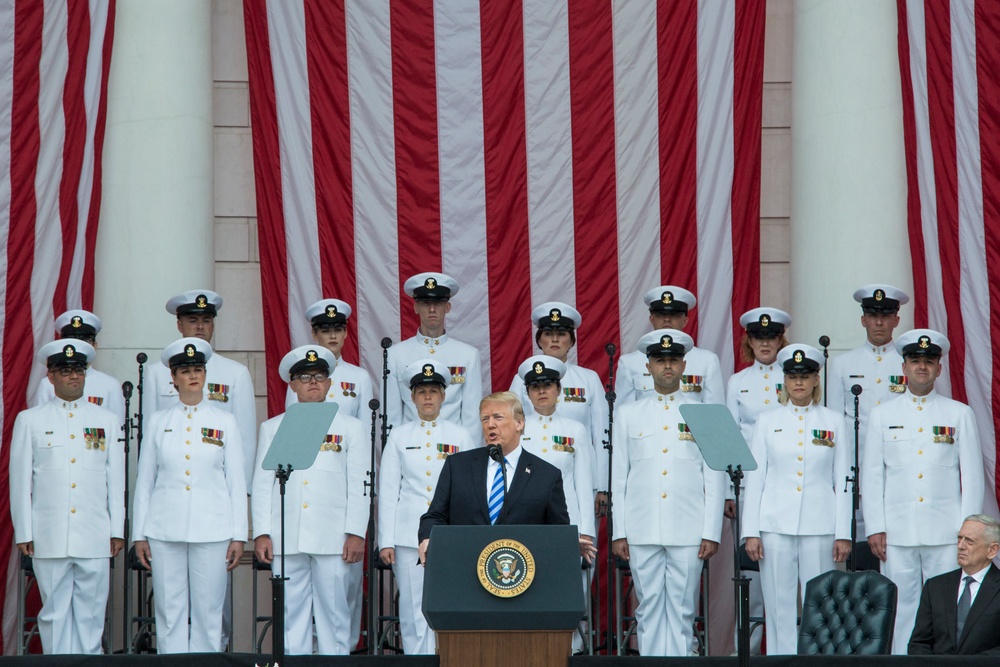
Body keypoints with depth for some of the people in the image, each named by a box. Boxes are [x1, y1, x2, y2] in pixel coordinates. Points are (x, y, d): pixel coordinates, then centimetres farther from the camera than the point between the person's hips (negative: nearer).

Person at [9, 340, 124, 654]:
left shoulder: (108, 421, 13)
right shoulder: (30, 420, 8)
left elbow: (117, 479, 12)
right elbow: (20, 479, 6)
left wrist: (118, 530, 6)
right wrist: (23, 533, 1)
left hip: (95, 537, 1)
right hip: (49, 536, -1)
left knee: (91, 613, 0)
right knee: (54, 613, 0)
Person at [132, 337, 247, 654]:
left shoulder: (224, 421, 7)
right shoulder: (158, 422, 10)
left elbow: (237, 481, 6)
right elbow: (144, 480, 11)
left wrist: (239, 535, 1)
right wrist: (139, 534, 5)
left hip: (212, 530, -1)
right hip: (165, 530, 1)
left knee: (207, 613, -1)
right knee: (169, 613, 0)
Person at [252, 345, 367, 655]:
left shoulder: (351, 428, 12)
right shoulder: (272, 428, 16)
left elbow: (359, 486, 7)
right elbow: (261, 484, 12)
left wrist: (356, 533, -3)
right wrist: (261, 533, 2)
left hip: (333, 538, -1)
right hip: (286, 537, 1)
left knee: (335, 612, -2)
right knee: (290, 612, -1)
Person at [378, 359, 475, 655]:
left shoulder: (460, 436, 9)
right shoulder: (399, 437, 10)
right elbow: (387, 491, 8)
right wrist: (386, 541, 1)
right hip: (409, 536, 0)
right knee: (414, 611, -2)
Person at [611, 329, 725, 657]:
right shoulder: (628, 414, 12)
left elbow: (714, 478, 5)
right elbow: (619, 477, 10)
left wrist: (712, 532, -1)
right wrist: (618, 532, 4)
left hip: (688, 531, -1)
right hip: (642, 531, 1)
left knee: (682, 609, -1)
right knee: (648, 608, 1)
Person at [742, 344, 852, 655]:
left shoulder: (833, 421, 8)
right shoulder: (767, 420, 9)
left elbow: (843, 481, 7)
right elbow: (755, 478, 7)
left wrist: (843, 534, 0)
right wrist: (751, 532, 0)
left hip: (819, 527, 0)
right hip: (776, 526, 0)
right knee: (779, 606, 0)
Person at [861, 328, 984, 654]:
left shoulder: (959, 414, 10)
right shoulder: (882, 415, 12)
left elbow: (972, 476, 8)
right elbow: (871, 476, 9)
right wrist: (875, 528, 1)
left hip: (945, 531, -1)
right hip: (897, 532, 1)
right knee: (901, 609, -1)